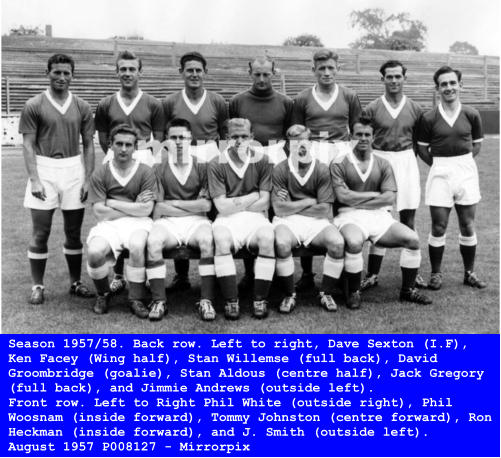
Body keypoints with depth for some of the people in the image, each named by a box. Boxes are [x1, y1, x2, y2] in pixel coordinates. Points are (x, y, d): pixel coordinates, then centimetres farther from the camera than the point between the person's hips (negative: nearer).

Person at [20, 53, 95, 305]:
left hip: (74, 169, 2)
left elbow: (88, 145, 8)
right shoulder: (34, 106, 0)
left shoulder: (82, 107, 7)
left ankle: (76, 282, 21)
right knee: (40, 233, 1)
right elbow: (28, 145, -3)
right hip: (44, 169, -2)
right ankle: (37, 286, 12)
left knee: (74, 232, 9)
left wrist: (87, 179, 0)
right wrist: (34, 179, -12)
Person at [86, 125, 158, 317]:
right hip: (108, 224, 1)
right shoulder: (100, 174, 5)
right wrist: (134, 207, -2)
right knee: (94, 252, -29)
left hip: (138, 223, -1)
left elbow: (145, 210, -5)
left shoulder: (146, 172, 3)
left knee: (136, 246, -35)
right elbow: (99, 212, -3)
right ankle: (103, 294, 3)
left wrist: (111, 203, -4)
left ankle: (136, 299, -13)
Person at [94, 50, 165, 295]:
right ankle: (118, 274, 10)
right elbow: (103, 139, 14)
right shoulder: (106, 105, 10)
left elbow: (159, 141, 6)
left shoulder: (153, 105, 6)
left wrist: (154, 162, -4)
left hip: (145, 159, -1)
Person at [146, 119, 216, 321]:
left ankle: (206, 300, -29)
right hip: (168, 221, 0)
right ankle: (158, 300, -24)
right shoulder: (159, 169, 9)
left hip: (196, 221, 0)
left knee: (207, 240, -33)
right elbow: (158, 206, 0)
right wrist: (193, 206, -5)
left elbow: (206, 205, -1)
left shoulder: (202, 167, 9)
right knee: (153, 241, -31)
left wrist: (174, 203, -2)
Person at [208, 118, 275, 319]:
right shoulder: (216, 164, 1)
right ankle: (231, 300, -24)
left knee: (267, 238, -32)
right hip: (226, 219, -1)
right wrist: (252, 197, -3)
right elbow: (222, 206, -6)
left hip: (255, 216, 1)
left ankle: (260, 299, -19)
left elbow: (263, 203, -1)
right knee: (221, 239, -34)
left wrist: (234, 205, -5)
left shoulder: (262, 161, 5)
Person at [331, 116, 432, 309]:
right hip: (350, 216, -4)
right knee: (354, 242, -37)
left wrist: (358, 200, -6)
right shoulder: (339, 164, 2)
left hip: (379, 215, 4)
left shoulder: (383, 164, 12)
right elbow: (343, 196, -10)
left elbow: (389, 198, 1)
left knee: (412, 239, -16)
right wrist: (374, 194, -4)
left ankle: (407, 290, 5)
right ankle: (353, 293, -13)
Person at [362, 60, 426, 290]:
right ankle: (372, 275, 8)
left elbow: (418, 141, 14)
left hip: (406, 163, 2)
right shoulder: (372, 109, 0)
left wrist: (407, 158, 5)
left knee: (408, 220, 6)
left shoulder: (414, 109, 6)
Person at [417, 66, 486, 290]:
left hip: (466, 171, 2)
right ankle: (436, 274, 13)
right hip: (440, 172, -1)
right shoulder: (429, 118, -3)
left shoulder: (471, 114, 1)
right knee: (438, 227, 0)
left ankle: (469, 273, 20)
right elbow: (422, 147, 5)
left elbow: (477, 144, 10)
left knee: (468, 226, 7)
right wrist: (438, 163, -3)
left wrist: (464, 161, -1)